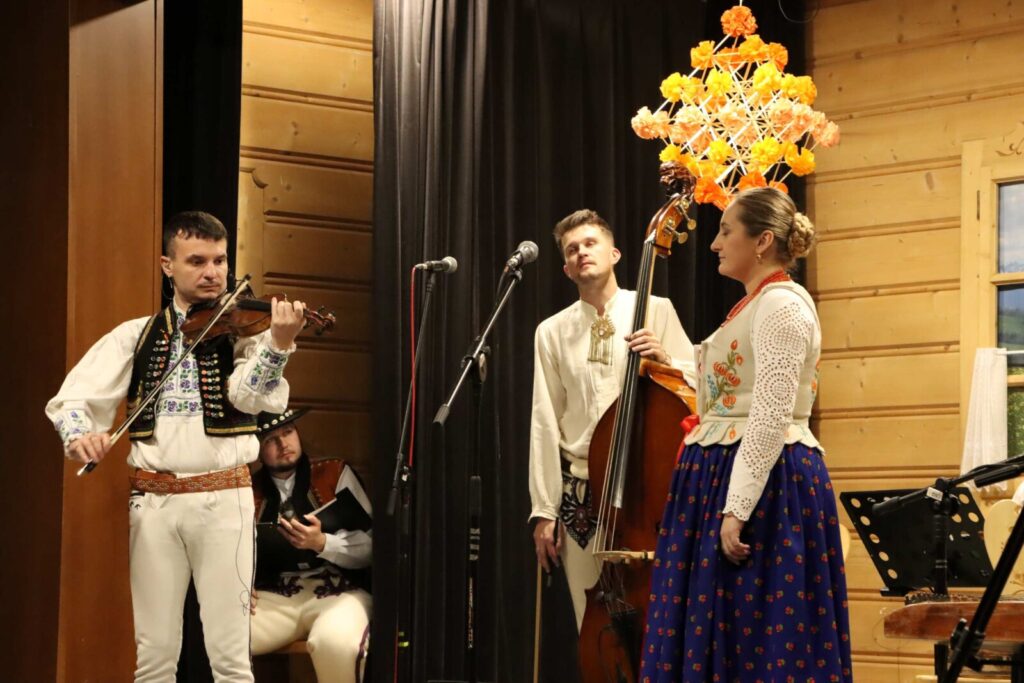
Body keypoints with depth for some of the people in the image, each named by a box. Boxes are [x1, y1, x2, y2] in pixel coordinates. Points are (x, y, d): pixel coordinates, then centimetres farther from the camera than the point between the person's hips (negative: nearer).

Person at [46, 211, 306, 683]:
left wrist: (279, 344, -33)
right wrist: (79, 433, -21)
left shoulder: (244, 329, 5)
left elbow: (252, 395, -14)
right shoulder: (136, 336, 10)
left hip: (224, 499, -2)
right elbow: (74, 397, 2)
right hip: (153, 501, 2)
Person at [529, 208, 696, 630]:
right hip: (580, 495, 2)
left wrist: (665, 360, -18)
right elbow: (545, 425, 6)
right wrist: (544, 510, 3)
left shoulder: (657, 311, 4)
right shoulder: (552, 332, 9)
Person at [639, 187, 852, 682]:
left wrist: (736, 509, -26)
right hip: (722, 472, 10)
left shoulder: (781, 305, -13)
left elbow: (771, 418, -22)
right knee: (707, 636, 10)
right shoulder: (753, 306, 18)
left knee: (755, 638, -7)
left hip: (764, 484, -10)